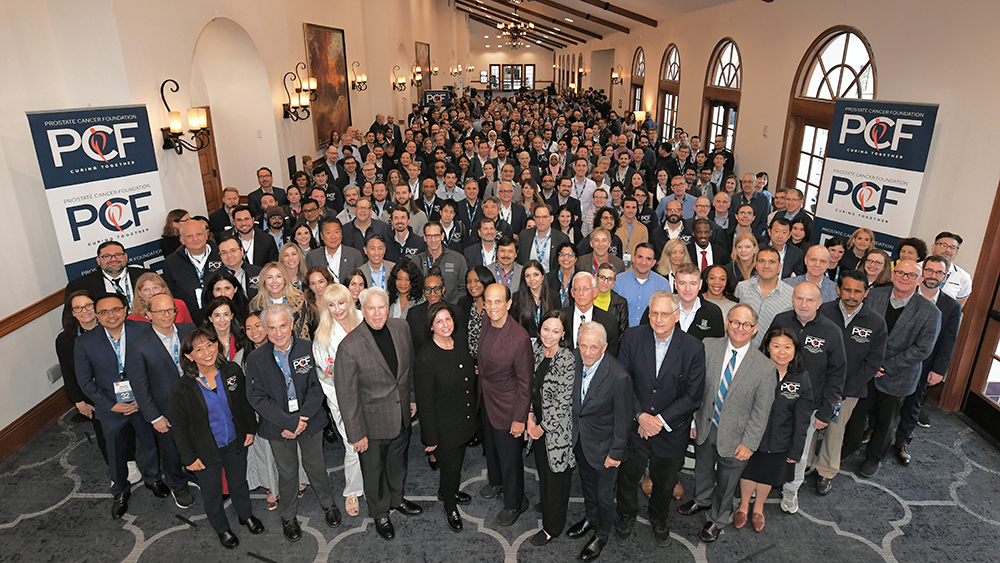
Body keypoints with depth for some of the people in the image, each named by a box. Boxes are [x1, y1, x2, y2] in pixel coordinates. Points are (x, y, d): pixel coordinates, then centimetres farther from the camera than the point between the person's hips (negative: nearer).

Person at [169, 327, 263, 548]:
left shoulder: (232, 370, -15)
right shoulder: (182, 389, -22)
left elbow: (245, 402, 0)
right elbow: (179, 428, -11)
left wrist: (250, 429, 4)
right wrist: (189, 457, -8)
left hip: (235, 443, 2)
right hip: (205, 451, -2)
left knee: (239, 482, 25)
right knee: (212, 494, 20)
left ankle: (246, 515, 52)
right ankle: (222, 528, 47)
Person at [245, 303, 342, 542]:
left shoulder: (308, 349, -12)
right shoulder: (256, 359, -11)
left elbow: (317, 387, -11)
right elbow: (257, 397, -11)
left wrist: (301, 419, -19)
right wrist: (287, 423, -19)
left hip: (310, 422, 0)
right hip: (278, 427, 0)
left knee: (316, 466, 17)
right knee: (287, 472, 16)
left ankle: (328, 503, 43)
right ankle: (288, 517, 39)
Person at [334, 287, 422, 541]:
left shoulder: (401, 328, -9)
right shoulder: (349, 346, -26)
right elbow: (347, 396, -19)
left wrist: (412, 397, 14)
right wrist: (356, 433, -15)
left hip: (401, 416, 5)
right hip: (373, 423, -5)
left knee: (398, 462, 27)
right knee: (374, 471, 18)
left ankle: (397, 499, 54)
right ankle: (380, 514, 44)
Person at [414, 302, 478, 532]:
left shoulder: (460, 344, -4)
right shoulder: (426, 357, -26)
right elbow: (424, 400, -20)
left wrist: (474, 410, 14)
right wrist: (431, 437, -15)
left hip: (465, 420, 7)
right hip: (443, 426, -7)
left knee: (458, 460, 26)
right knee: (451, 468, 9)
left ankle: (447, 490, 54)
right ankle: (450, 507, 38)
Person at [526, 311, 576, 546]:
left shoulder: (567, 360, -24)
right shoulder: (535, 349, -3)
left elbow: (563, 401, -21)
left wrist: (543, 427, -13)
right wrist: (530, 417, -3)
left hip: (557, 428, -6)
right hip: (538, 423, 6)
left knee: (556, 476, 11)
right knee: (542, 469, 24)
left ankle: (552, 526, 28)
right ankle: (545, 503, 49)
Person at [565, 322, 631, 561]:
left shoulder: (619, 377, -33)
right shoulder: (575, 358, -16)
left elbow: (623, 419, -20)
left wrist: (616, 453, -11)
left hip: (603, 446, -5)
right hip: (579, 438, 5)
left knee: (604, 494, 17)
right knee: (587, 483, 29)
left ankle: (602, 534, 44)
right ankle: (591, 518, 56)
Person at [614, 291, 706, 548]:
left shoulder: (693, 348, -15)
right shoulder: (632, 337, -12)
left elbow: (693, 395, -12)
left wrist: (660, 420, -17)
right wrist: (640, 415, -16)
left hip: (671, 432, 0)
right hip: (634, 427, 1)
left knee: (664, 483, 22)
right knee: (628, 476, 20)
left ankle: (659, 519, 51)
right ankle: (626, 516, 49)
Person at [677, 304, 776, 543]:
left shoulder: (765, 367, -19)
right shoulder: (708, 347, -13)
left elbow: (761, 411, -12)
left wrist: (749, 443, -12)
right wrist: (692, 420, -2)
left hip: (734, 437, -3)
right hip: (705, 427, 3)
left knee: (726, 482, 19)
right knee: (702, 469, 28)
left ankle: (718, 519, 46)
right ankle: (703, 499, 58)